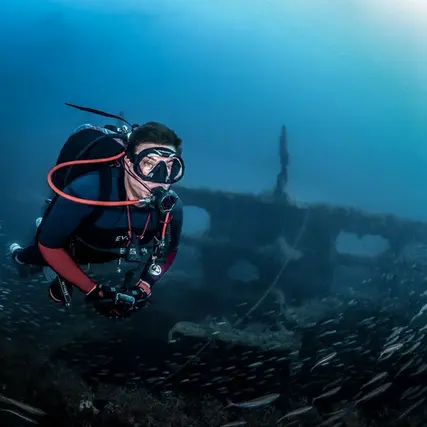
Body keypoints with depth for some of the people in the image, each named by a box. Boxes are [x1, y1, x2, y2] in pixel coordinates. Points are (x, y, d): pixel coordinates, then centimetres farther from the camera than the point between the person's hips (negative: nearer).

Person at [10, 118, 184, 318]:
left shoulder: (171, 207, -33)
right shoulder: (87, 191, -46)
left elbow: (169, 250, -10)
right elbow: (48, 244, -31)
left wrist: (143, 287, -24)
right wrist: (93, 291, -31)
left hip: (112, 248, 4)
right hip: (75, 245, -3)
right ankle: (20, 256, 51)